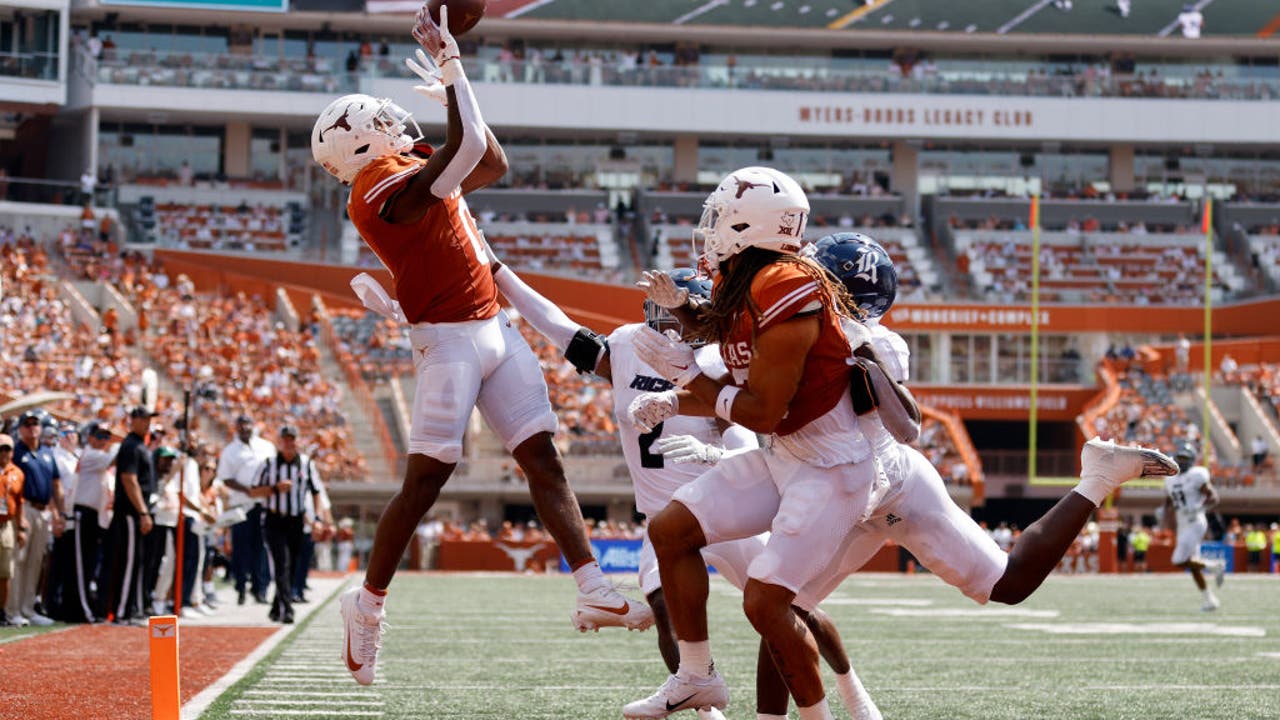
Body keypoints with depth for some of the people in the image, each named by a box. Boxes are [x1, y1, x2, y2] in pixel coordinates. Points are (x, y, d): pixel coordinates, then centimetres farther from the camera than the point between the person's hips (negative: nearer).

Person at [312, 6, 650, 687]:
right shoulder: (388, 188, -17)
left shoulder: (410, 172, 13)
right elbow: (468, 147, -26)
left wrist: (454, 86, 18)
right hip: (449, 340, -9)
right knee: (425, 479, -6)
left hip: (492, 329, 9)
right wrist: (450, 63, -17)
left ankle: (594, 592, -3)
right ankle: (367, 604, 8)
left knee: (543, 458, 1)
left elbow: (492, 163, 23)